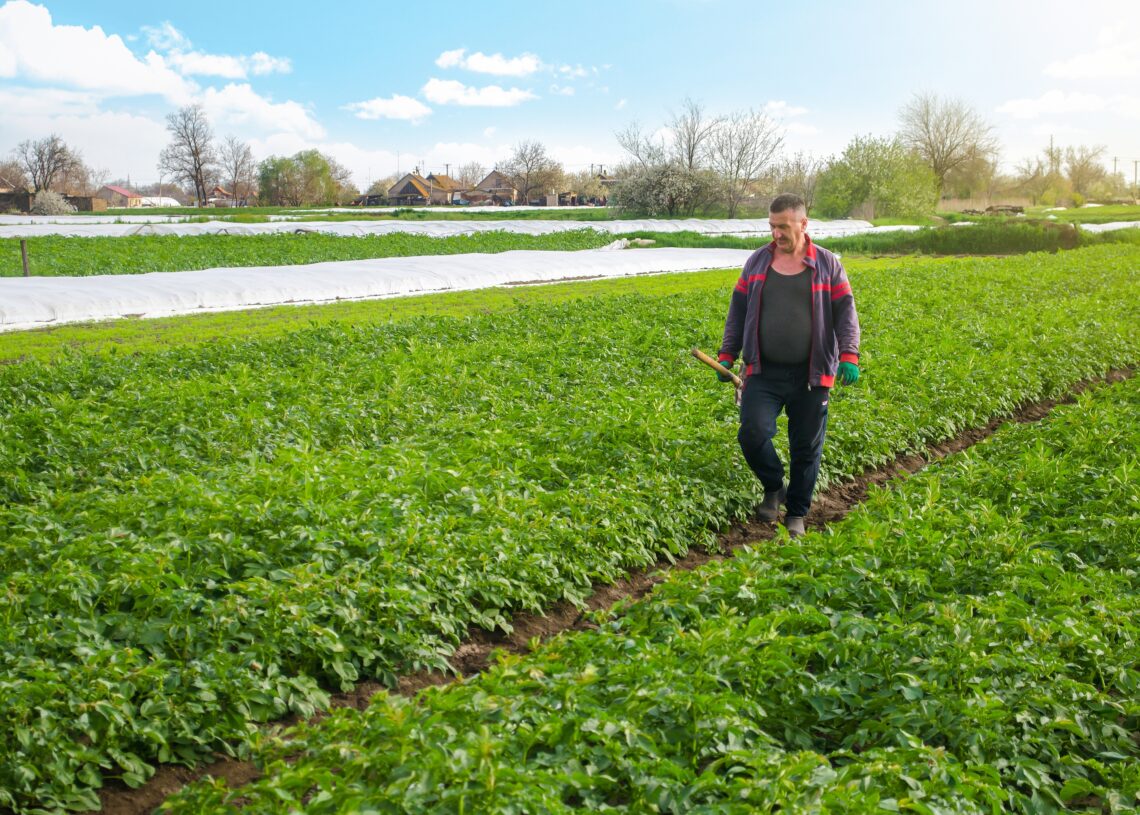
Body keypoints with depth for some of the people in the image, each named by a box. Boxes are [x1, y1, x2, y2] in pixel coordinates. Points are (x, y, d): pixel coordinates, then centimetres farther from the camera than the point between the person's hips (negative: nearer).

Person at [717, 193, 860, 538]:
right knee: (753, 433, -16)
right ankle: (773, 488, 14)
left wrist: (849, 356, -15)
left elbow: (845, 313, -1)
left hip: (810, 377, -1)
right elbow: (738, 311, 13)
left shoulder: (827, 264, 3)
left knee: (806, 448, 6)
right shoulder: (757, 261, 8)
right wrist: (726, 355, 7)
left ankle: (796, 515, 25)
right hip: (763, 373, 1)